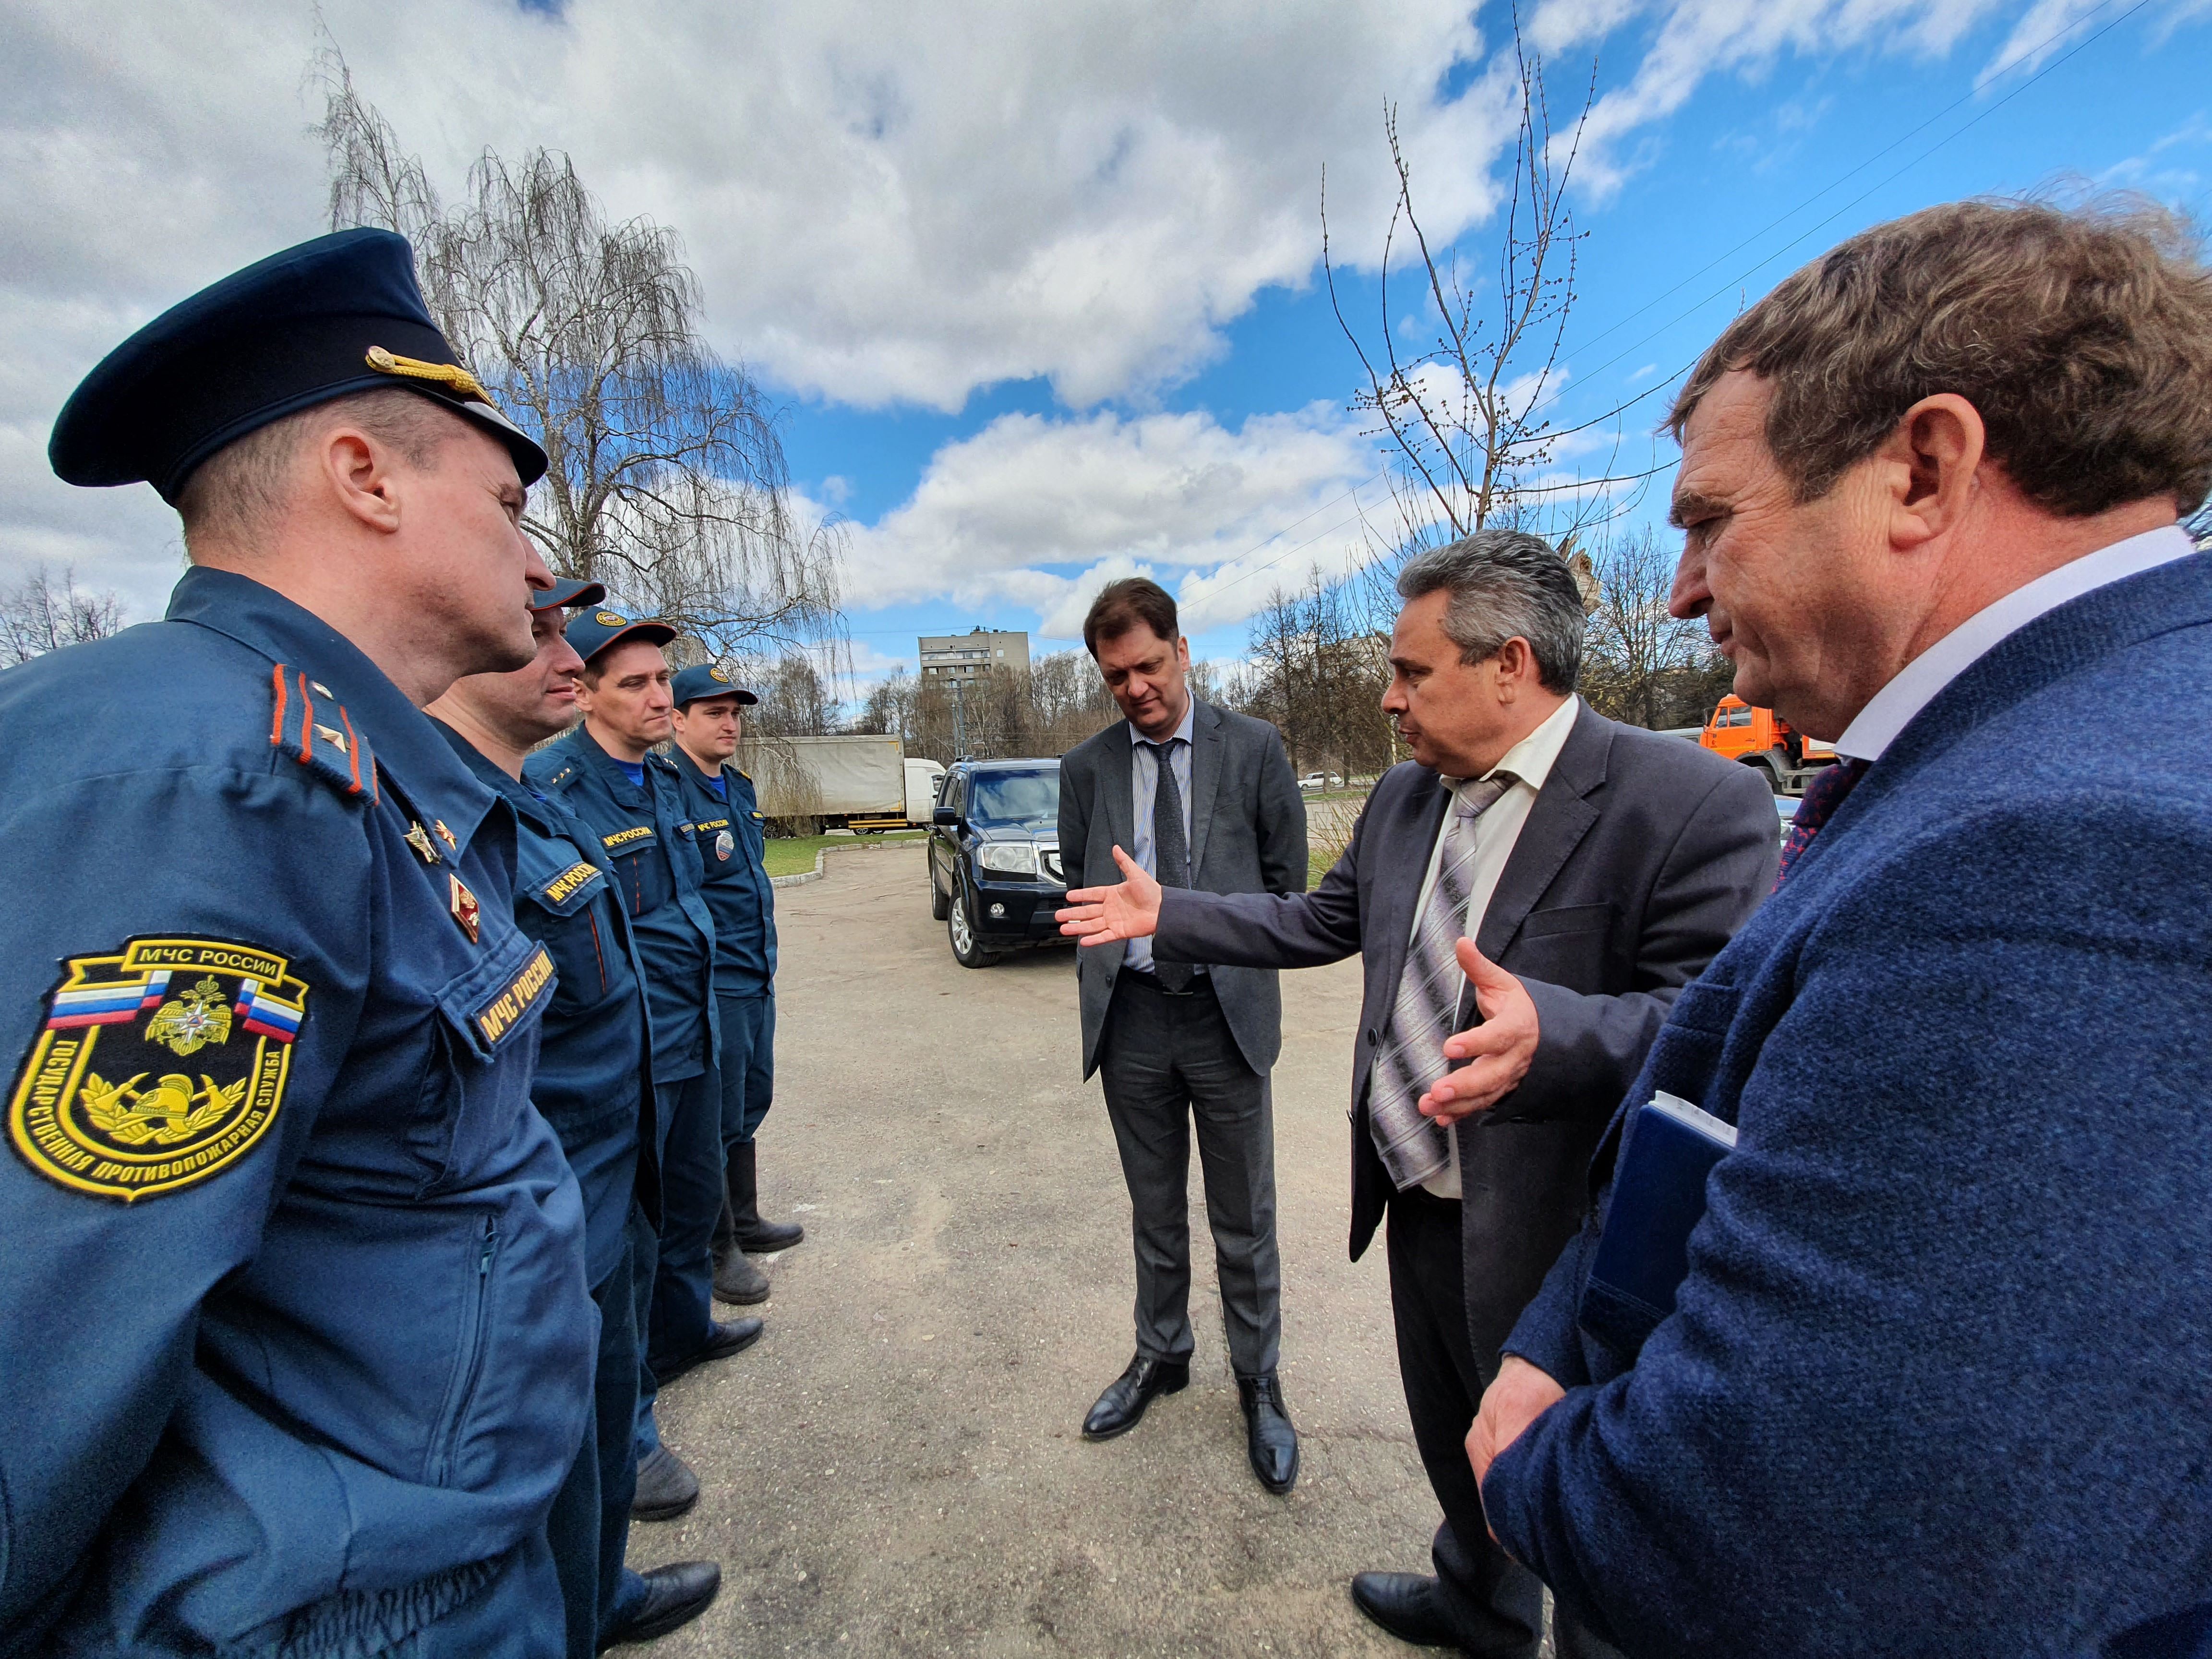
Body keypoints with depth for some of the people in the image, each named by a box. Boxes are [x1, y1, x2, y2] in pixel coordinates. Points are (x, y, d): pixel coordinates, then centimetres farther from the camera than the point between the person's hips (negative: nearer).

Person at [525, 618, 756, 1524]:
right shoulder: (549, 788, -17)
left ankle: (683, 1330, 49)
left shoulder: (666, 779, 10)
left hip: (693, 1040, 8)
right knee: (626, 1232, 6)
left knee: (694, 1201, 24)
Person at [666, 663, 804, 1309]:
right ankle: (716, 1248, 22)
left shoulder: (739, 788, 12)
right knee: (719, 1119, 4)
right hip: (711, 986, -9)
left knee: (750, 1103, 19)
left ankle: (745, 1220, 37)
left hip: (755, 979, 9)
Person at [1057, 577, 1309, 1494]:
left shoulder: (1254, 747, -3)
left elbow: (1286, 878, 2)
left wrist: (1228, 954, 1)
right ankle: (1161, 1356, 42)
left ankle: (1258, 1382, 36)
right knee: (1154, 1212, 20)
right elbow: (1078, 888, 11)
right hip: (1130, 1014, 2)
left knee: (1244, 1218, 13)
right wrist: (1106, 971, 3)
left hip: (1225, 1010, -2)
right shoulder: (1086, 766, 3)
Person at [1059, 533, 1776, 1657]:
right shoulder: (1401, 797, 2)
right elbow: (1320, 922, 10)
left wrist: (1550, 1030, -43)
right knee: (1450, 1439, 30)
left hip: (1552, 1235, -7)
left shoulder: (1694, 802, -20)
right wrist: (1165, 914, 8)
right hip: (1419, 1205, 7)